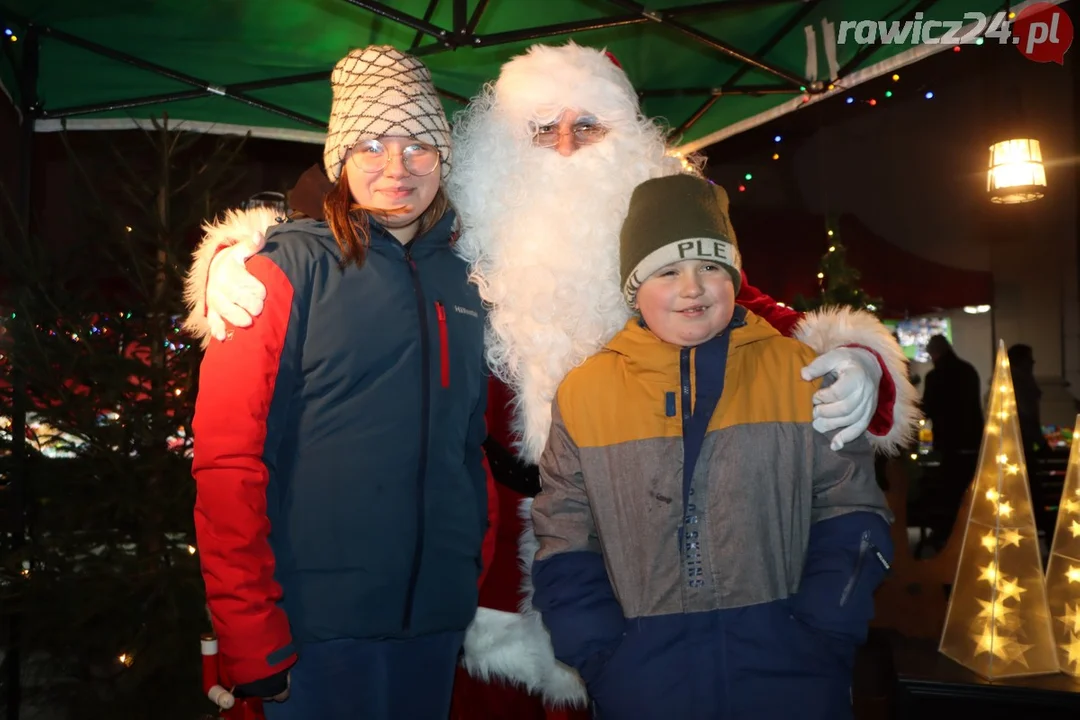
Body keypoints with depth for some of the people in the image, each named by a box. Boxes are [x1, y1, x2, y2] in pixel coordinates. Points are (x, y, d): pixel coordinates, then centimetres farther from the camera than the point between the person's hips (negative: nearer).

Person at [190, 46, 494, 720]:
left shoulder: (459, 280, 8)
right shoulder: (290, 266, -8)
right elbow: (226, 460, -12)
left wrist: (476, 579, 13)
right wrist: (252, 634, -14)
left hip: (438, 618, 6)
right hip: (318, 626, -5)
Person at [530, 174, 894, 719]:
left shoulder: (799, 372, 0)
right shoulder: (583, 391, 1)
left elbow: (849, 516, 2)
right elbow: (565, 546, 3)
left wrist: (822, 637, -7)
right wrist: (602, 656, -6)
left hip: (790, 674, 0)